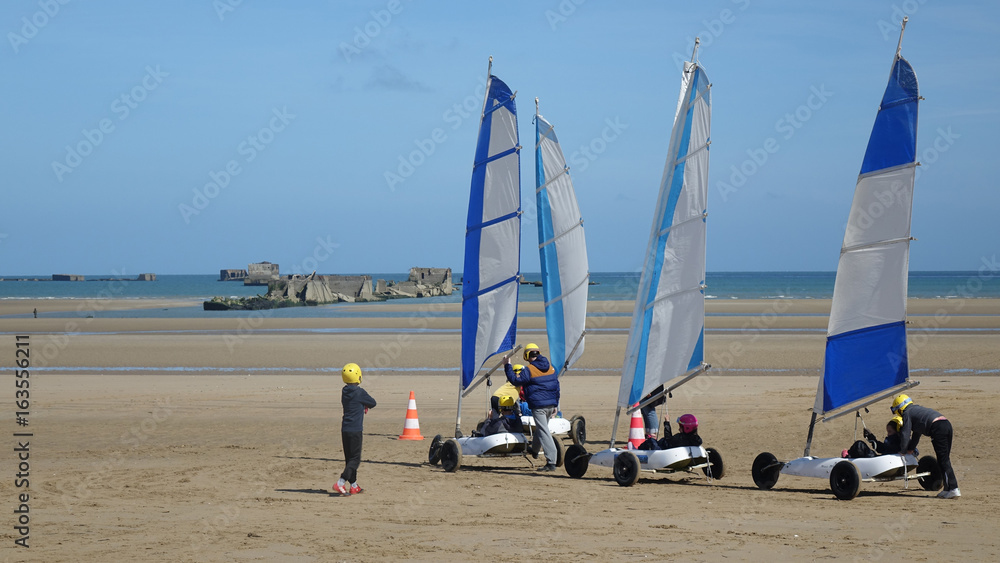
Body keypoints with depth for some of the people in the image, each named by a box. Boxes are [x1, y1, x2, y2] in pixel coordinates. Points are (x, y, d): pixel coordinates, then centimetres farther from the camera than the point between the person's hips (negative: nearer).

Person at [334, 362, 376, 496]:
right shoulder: (360, 392, -13)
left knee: (350, 458, 14)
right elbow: (373, 403, 1)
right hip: (355, 430, -7)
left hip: (345, 430, 7)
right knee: (355, 459, -4)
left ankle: (354, 486, 20)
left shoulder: (344, 392, 8)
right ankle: (340, 484, -17)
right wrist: (365, 405, 22)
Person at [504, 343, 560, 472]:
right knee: (540, 428, 27)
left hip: (538, 406, -7)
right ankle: (534, 450, 49)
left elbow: (515, 380, -8)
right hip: (551, 405, 7)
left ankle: (551, 462, -14)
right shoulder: (551, 368, 11)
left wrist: (507, 366, 0)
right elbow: (556, 387, 15)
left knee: (544, 433, -8)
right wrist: (555, 405, 23)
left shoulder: (529, 370, -12)